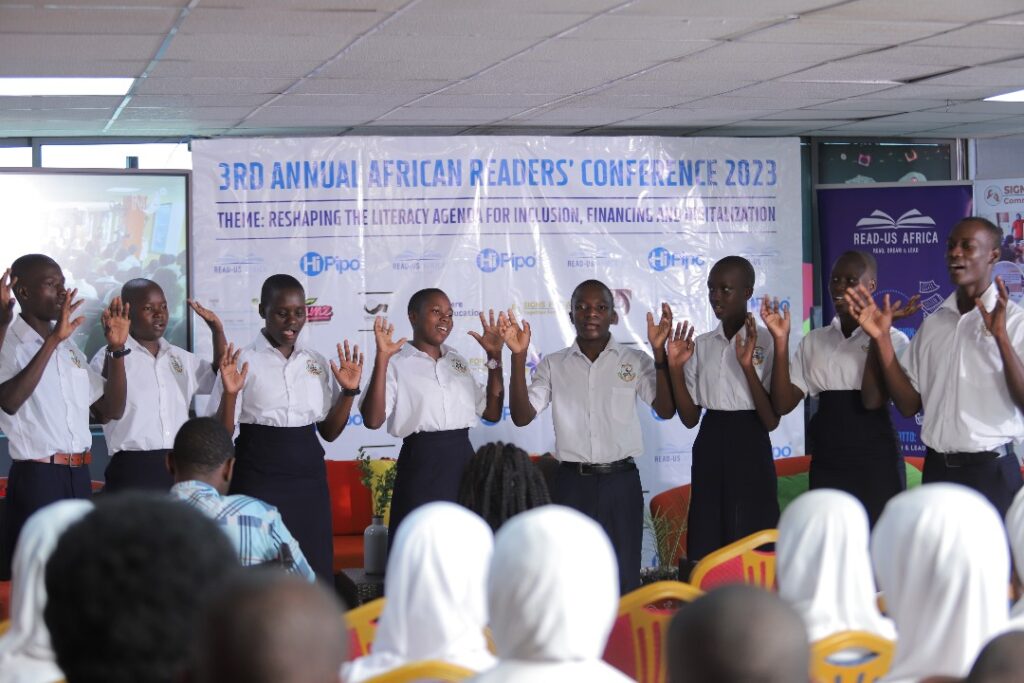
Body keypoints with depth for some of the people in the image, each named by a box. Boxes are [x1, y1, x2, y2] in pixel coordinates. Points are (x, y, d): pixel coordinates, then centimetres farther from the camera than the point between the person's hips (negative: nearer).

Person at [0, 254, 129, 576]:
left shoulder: (70, 349, 16)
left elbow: (112, 410, 13)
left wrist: (116, 349, 1)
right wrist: (53, 340, -28)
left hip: (79, 478, 7)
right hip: (36, 478, -7)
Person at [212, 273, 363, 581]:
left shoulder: (317, 363, 10)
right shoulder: (242, 361, -4)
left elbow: (329, 432, 12)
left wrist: (349, 390, 0)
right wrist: (230, 393, -20)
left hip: (308, 476, 4)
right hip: (259, 478, -4)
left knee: (316, 567, 5)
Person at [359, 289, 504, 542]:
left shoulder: (458, 361, 16)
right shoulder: (396, 364, -4)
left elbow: (492, 413, 17)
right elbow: (372, 420, -16)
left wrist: (494, 357, 11)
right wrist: (381, 359, -21)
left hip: (463, 461, 6)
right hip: (422, 464, -6)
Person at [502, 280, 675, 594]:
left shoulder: (634, 361, 4)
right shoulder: (553, 365, 6)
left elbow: (665, 410, -7)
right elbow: (522, 416, -2)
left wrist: (659, 352, -17)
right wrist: (518, 357, -12)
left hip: (620, 481, 0)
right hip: (572, 482, 1)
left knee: (623, 577, 3)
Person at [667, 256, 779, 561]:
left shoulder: (765, 342, -7)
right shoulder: (702, 345, 9)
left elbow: (771, 421, -11)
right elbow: (690, 417, 7)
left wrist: (748, 366, -21)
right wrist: (676, 367, -5)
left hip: (749, 448, -5)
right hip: (709, 448, 5)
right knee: (705, 549, 6)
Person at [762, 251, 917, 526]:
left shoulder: (893, 340, -4)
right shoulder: (814, 341, 9)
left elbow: (873, 400, -17)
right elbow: (783, 404, 0)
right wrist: (780, 340, -8)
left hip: (874, 460, -4)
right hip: (826, 461, 4)